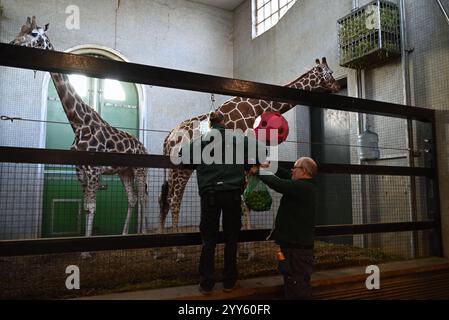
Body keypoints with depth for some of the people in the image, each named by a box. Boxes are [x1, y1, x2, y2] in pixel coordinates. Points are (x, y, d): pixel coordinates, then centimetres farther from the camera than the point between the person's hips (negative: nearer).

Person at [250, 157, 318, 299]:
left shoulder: (301, 187, -21)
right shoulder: (308, 186, 10)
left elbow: (277, 183, -26)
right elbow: (288, 177, 19)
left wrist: (259, 171, -10)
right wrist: (270, 167, 13)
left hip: (296, 248, -10)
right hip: (298, 245, 10)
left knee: (297, 290, -3)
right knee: (300, 286, 20)